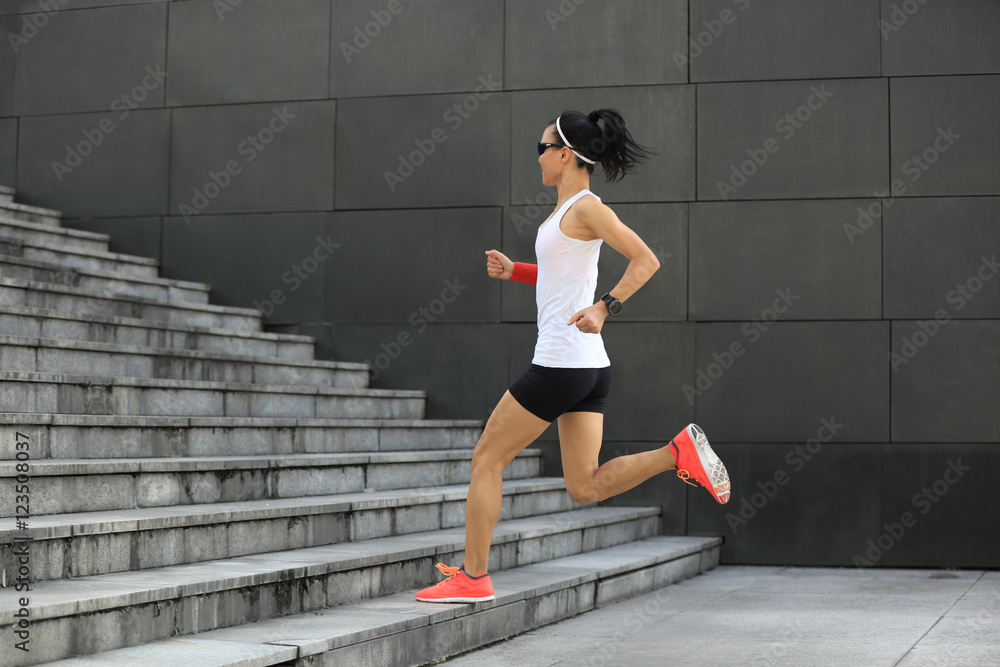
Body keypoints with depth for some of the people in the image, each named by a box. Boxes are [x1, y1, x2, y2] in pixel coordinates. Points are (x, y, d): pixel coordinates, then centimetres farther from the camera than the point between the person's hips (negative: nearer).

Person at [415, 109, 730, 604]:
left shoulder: (586, 207, -11)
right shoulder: (569, 209, 17)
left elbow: (645, 260, -20)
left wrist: (605, 308, -29)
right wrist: (513, 271, 16)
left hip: (561, 363, -10)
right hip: (589, 365, 10)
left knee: (487, 458, 2)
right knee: (585, 487, 8)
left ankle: (473, 577, 8)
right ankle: (679, 452, -2)